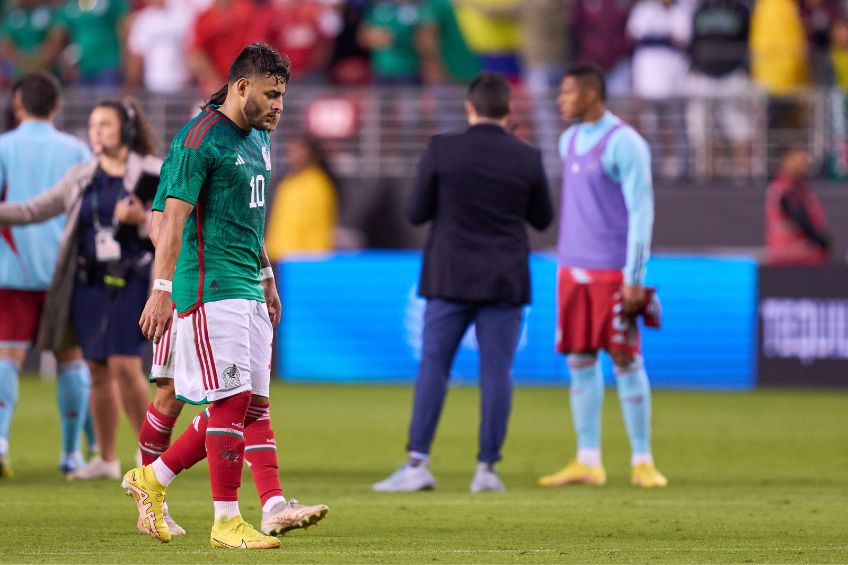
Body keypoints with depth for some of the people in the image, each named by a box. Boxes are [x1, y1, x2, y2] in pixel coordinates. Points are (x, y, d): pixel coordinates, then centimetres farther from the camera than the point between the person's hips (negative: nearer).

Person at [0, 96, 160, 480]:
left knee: (124, 365, -14)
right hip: (89, 285, 4)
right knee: (99, 371, 5)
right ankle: (106, 460, 13)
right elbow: (34, 210, 10)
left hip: (130, 283, -4)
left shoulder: (153, 174, -2)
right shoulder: (81, 178, 10)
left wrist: (142, 220, -20)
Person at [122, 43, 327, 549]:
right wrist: (163, 289, -21)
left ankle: (152, 480, 18)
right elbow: (174, 216, -16)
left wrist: (267, 278, 28)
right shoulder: (200, 138, -11)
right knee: (233, 400, -11)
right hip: (210, 287, -9)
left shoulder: (259, 139, 17)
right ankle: (227, 520, -5)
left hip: (247, 288, 9)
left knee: (250, 405, 6)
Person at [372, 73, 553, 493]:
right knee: (496, 372, 4)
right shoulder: (527, 159, -1)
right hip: (505, 283, 1)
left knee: (433, 367, 3)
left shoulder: (442, 150, -6)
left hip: (451, 279, -1)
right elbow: (543, 219, 10)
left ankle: (417, 463, -4)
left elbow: (416, 213, -1)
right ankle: (487, 469, 2)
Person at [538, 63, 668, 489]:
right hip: (573, 270, 7)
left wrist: (633, 278, -16)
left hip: (613, 273, -7)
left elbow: (641, 211, -13)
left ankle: (642, 462, 3)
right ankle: (588, 462, 8)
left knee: (625, 363, -3)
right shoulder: (569, 141, 13)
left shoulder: (625, 144, -11)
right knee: (580, 362, 5)